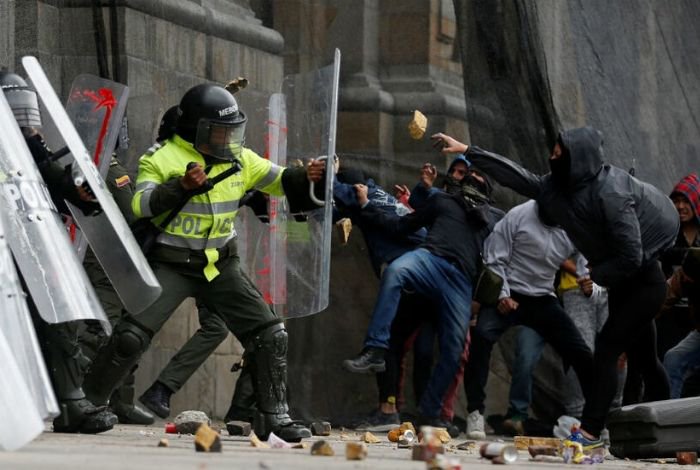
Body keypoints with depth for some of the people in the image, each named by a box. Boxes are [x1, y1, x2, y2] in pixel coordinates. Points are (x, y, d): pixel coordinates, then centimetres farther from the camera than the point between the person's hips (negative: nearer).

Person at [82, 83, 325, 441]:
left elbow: (279, 182, 9)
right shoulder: (162, 159, -11)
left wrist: (306, 177, -12)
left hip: (220, 266, 5)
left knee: (270, 336, -2)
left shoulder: (239, 159, 3)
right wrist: (182, 186, -36)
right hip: (171, 267, -5)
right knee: (131, 337, -16)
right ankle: (87, 403, 3)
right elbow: (141, 206, -23)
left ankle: (273, 415, 10)